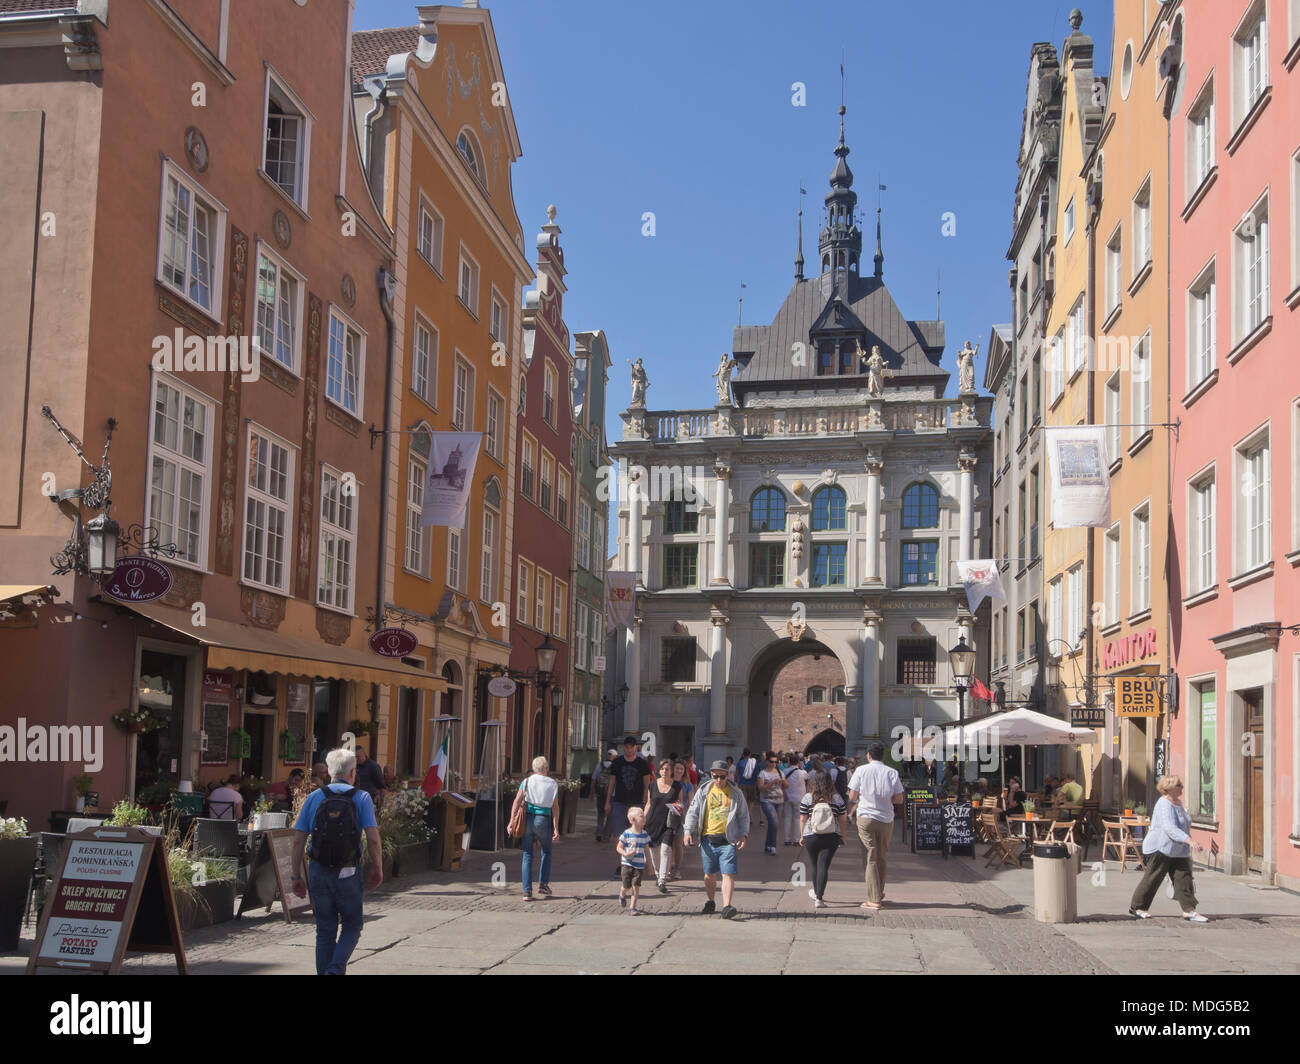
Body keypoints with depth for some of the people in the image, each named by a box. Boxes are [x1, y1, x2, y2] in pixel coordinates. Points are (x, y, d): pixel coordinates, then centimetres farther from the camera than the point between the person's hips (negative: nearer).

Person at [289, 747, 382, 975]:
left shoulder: (314, 797, 3)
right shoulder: (361, 798, -4)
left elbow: (298, 840, 0)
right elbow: (373, 838, -12)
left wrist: (296, 876, 6)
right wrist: (377, 868, 2)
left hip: (318, 873, 2)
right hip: (348, 874, -2)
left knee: (325, 931, 13)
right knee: (352, 927, 11)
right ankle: (336, 969, -9)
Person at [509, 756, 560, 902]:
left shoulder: (527, 782, 3)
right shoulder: (552, 784, 2)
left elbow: (517, 802, -5)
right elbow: (555, 807, -3)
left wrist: (512, 821, -5)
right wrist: (556, 828, -3)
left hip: (528, 819, 1)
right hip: (544, 820, -1)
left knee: (527, 855, 6)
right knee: (546, 852, 21)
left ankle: (527, 891, 1)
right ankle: (543, 883, 12)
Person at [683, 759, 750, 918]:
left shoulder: (736, 793, 6)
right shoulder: (703, 791, 7)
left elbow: (744, 816, 13)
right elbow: (693, 812, 8)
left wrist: (743, 834, 1)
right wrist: (688, 831, -4)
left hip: (728, 840, -2)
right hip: (708, 839, 2)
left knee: (728, 874, -13)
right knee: (709, 875, 11)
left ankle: (726, 907, -17)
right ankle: (710, 902, 32)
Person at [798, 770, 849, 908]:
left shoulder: (807, 798, -2)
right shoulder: (837, 798, 0)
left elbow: (802, 819, 0)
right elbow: (842, 819, 4)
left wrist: (802, 836, 10)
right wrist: (842, 836, 16)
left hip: (811, 837, 1)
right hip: (831, 837, -1)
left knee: (815, 865, 16)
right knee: (824, 865, -4)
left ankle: (817, 893, 34)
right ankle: (819, 898, -12)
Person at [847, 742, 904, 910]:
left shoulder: (861, 771, -4)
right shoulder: (892, 773, 0)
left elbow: (852, 797, -3)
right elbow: (899, 799, 1)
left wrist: (851, 809, 18)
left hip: (866, 818, -2)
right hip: (886, 819, 2)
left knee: (870, 858, -1)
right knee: (883, 857, 16)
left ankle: (874, 899, -6)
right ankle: (879, 894, 27)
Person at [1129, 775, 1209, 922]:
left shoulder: (1178, 802, 12)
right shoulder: (1164, 805, -19)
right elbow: (1170, 828, -32)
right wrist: (1189, 841, -42)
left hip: (1178, 850, 9)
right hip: (1160, 849, -9)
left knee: (1184, 878, -3)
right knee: (1152, 879, -1)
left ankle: (1189, 910, -5)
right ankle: (1137, 906, 12)